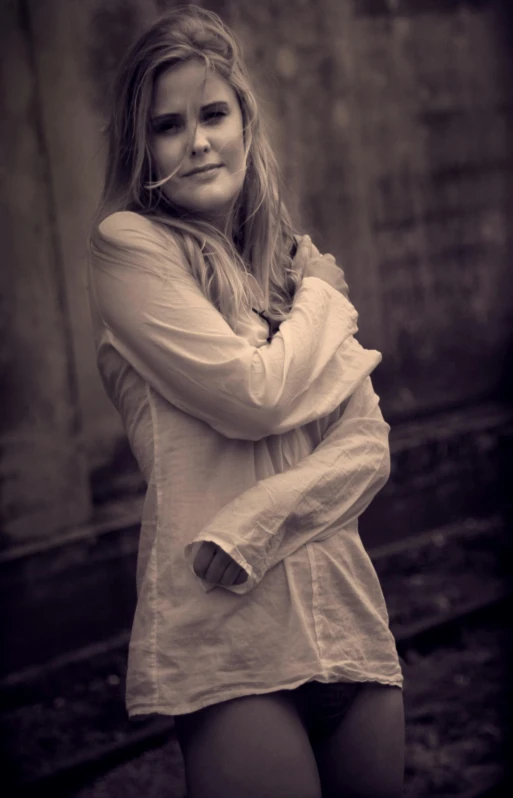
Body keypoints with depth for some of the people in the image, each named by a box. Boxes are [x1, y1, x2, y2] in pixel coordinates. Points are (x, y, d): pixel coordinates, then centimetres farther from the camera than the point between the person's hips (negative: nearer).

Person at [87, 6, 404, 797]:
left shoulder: (295, 258, 14)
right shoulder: (129, 244, -4)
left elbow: (368, 448, 5)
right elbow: (253, 398, -14)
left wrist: (253, 525, -13)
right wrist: (323, 300, 4)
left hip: (348, 617, 6)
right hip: (228, 638, -6)